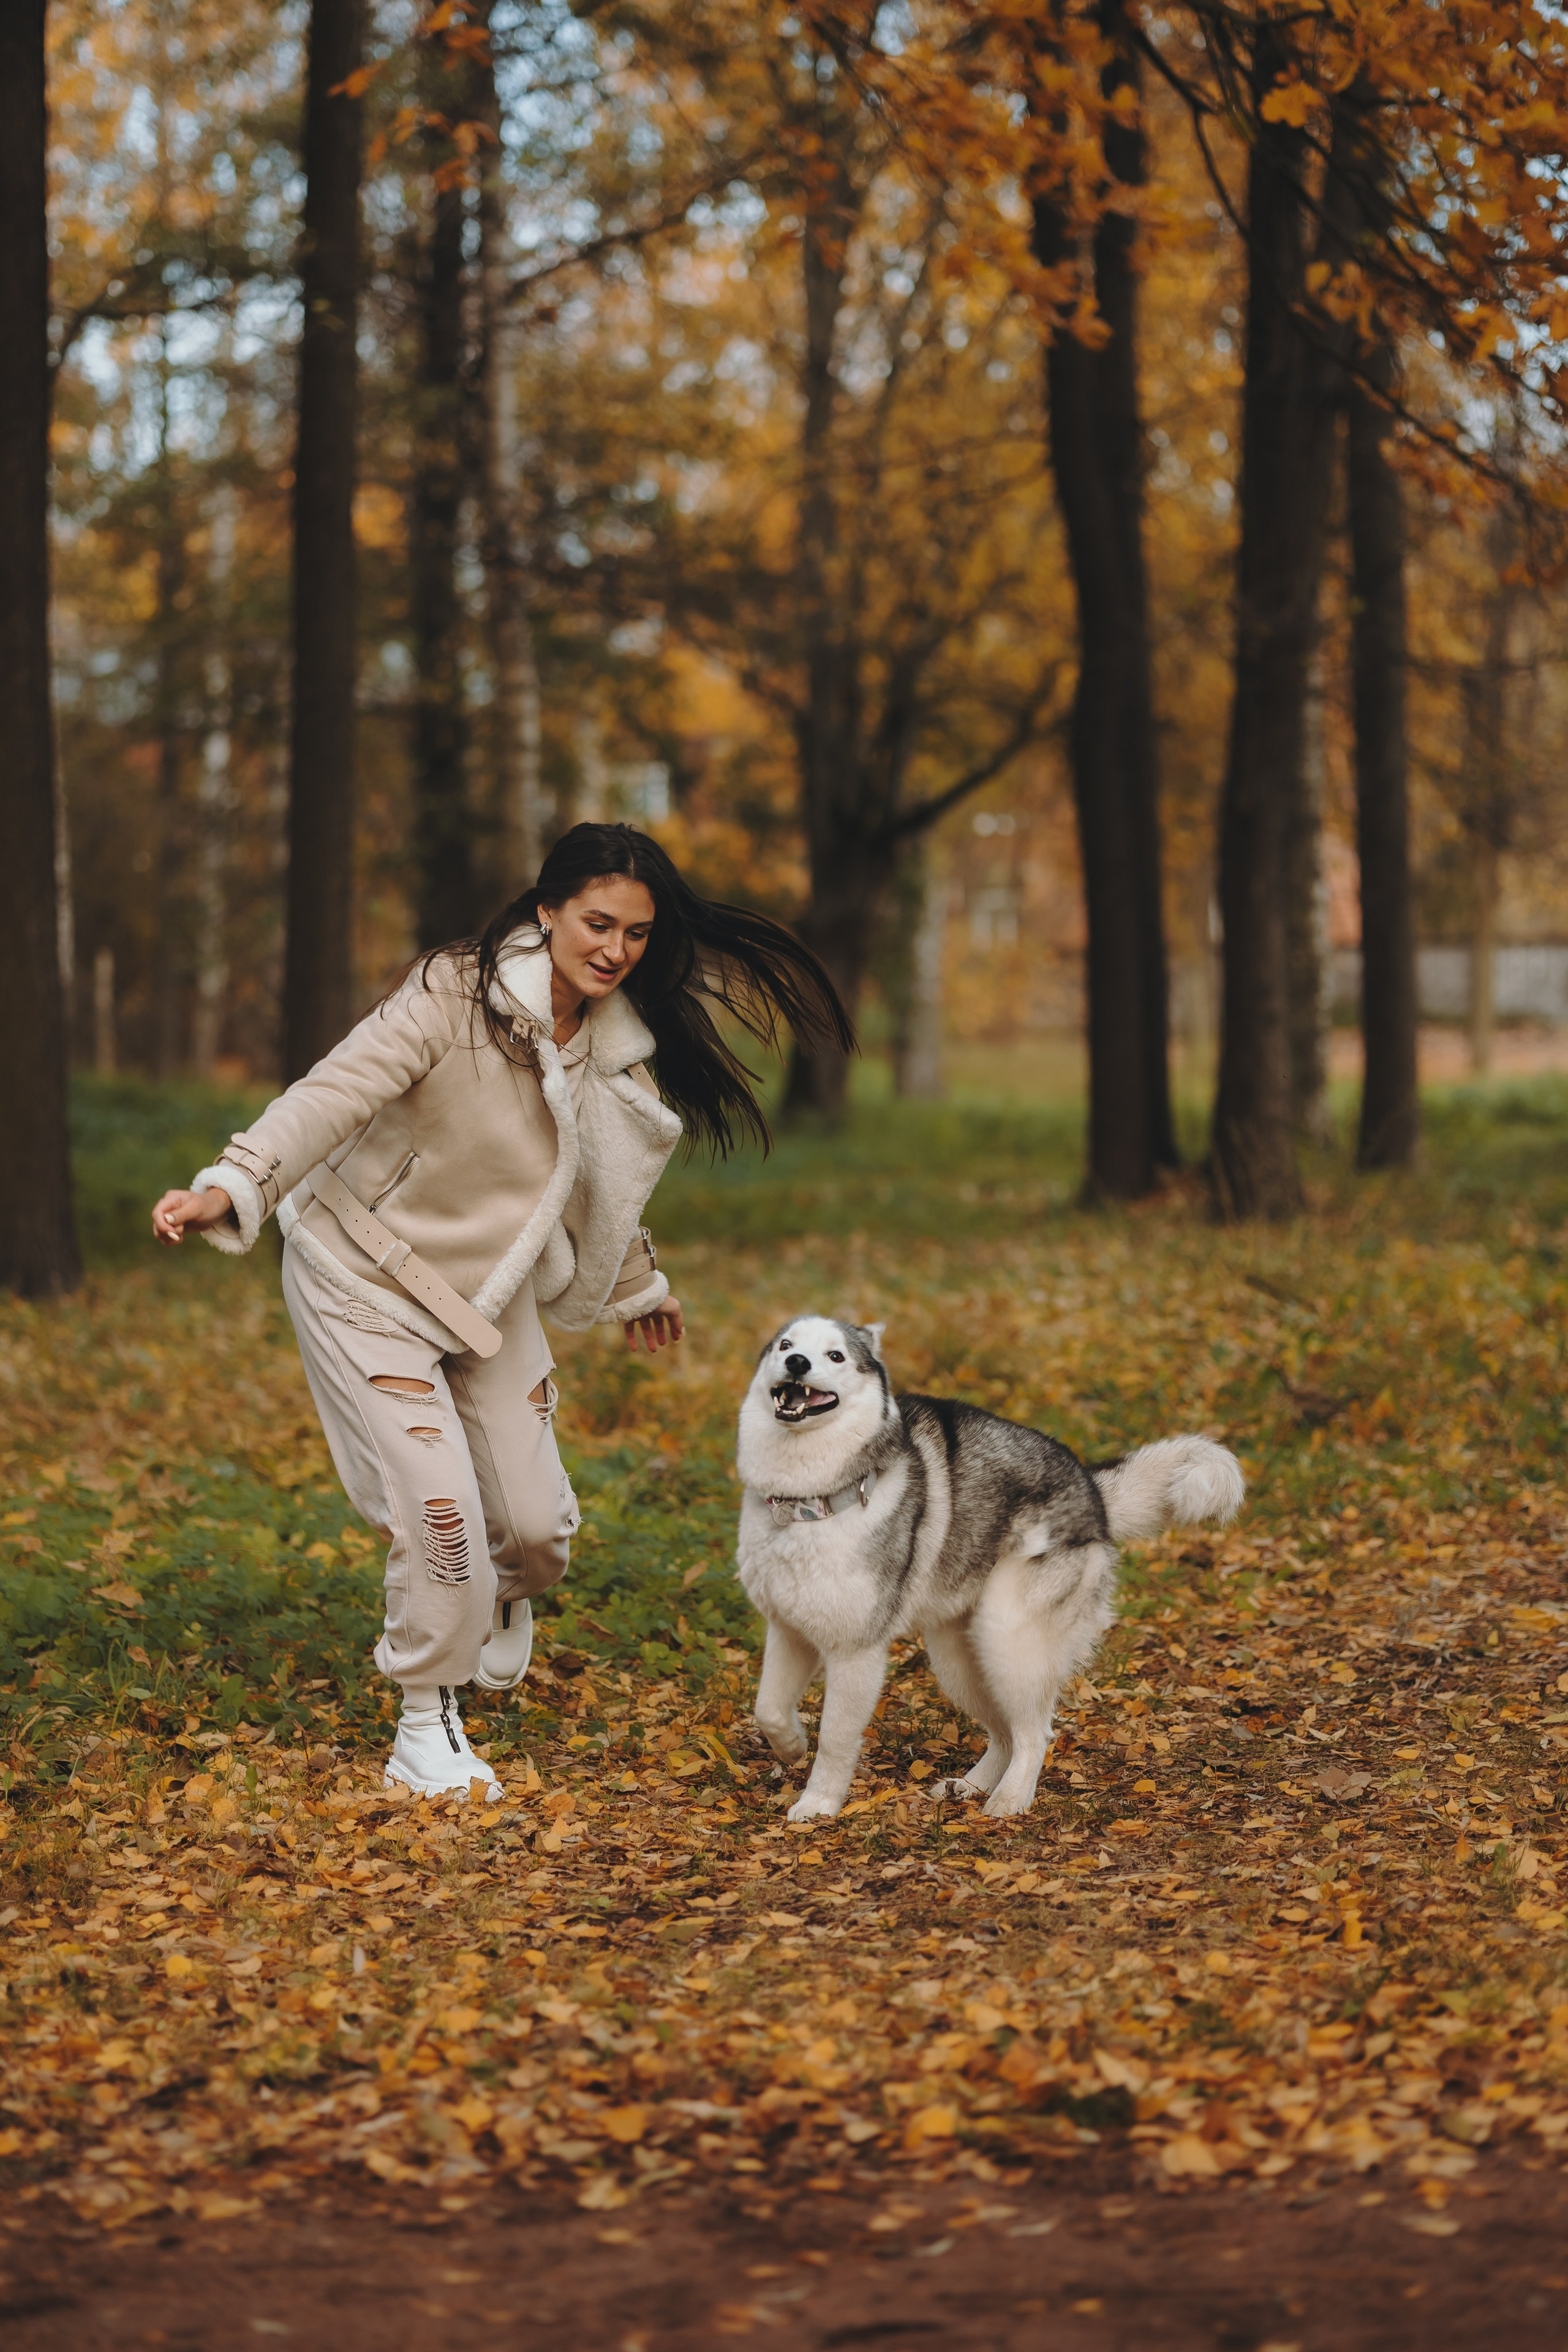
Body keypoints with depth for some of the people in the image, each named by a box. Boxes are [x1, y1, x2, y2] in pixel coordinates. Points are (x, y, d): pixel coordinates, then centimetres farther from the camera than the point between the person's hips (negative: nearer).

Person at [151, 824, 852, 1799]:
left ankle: (505, 1598, 42)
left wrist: (639, 1285, 30)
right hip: (367, 1283, -6)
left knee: (535, 1523, 4)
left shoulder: (618, 1043, -3)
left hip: (488, 1296, 6)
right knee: (440, 1513, -16)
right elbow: (335, 1093, -32)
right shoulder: (457, 994, -23)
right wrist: (233, 1187, -46)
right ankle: (426, 1728, 6)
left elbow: (600, 1174, 16)